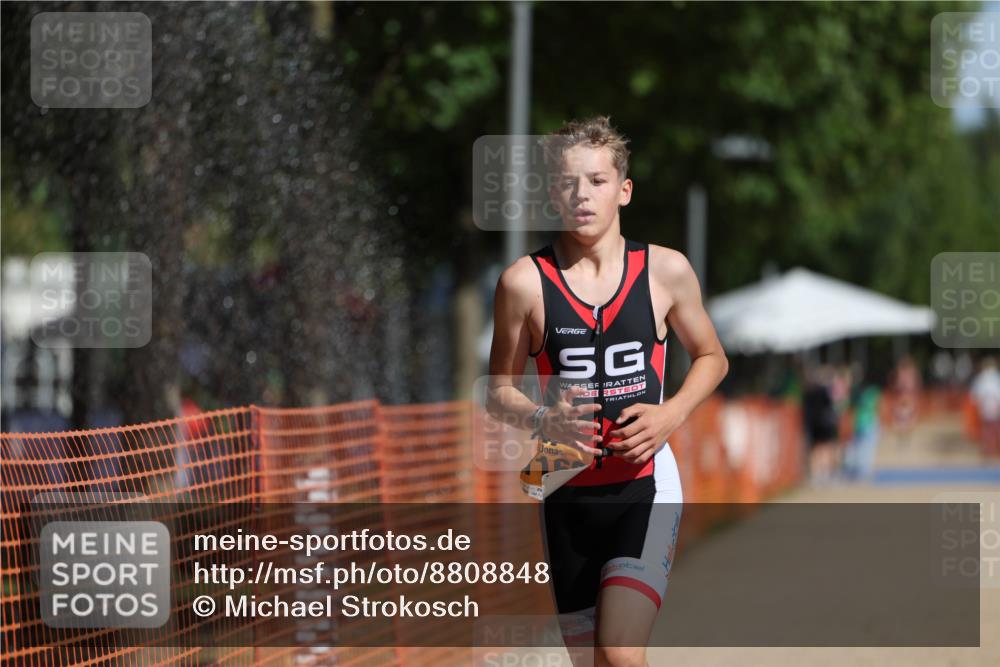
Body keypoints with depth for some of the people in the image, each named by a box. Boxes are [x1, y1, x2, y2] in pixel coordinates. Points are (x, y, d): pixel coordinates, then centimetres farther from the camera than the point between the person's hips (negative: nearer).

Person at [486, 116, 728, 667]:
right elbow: (499, 390, 6)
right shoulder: (525, 281, -3)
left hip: (647, 485, -1)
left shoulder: (666, 270, -1)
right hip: (567, 493, 1)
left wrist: (671, 414, -6)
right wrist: (542, 420, -16)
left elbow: (710, 358, 14)